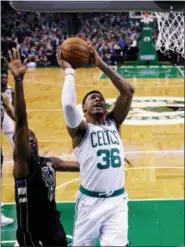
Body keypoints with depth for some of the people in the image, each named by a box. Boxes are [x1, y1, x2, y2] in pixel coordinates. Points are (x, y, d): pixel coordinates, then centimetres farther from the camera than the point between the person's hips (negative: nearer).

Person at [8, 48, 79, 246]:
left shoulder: (51, 162, 6)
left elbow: (82, 165, 23)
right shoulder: (22, 161, -14)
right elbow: (20, 121, -28)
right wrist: (18, 80, -38)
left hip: (53, 225, 7)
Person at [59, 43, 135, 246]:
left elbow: (128, 91, -3)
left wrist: (101, 65, -5)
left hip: (117, 200, 2)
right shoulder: (80, 129, -3)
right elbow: (68, 105, -25)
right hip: (90, 201, -2)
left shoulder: (113, 123, 9)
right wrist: (69, 70, -14)